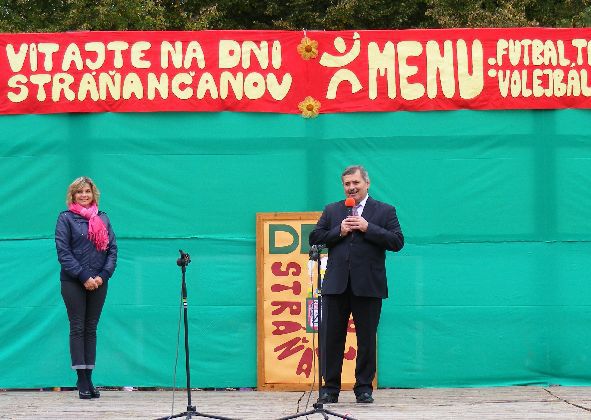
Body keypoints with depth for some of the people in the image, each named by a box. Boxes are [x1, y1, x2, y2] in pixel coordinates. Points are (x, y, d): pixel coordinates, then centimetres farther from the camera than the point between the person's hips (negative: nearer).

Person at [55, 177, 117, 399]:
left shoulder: (103, 219, 11)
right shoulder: (66, 218, 0)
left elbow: (112, 249, 8)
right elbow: (63, 253, -6)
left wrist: (103, 275, -7)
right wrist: (84, 277, -13)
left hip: (98, 282, 3)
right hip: (73, 282, -3)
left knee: (91, 329, 5)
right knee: (77, 328, -3)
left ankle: (89, 379, 6)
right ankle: (82, 382, -4)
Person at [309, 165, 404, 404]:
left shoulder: (385, 211, 7)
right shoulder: (331, 211, 15)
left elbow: (397, 242, -3)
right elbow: (315, 238, 8)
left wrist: (368, 228, -10)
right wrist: (339, 232, -7)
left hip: (368, 286, -2)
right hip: (336, 285, 2)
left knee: (367, 339, 3)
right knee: (331, 338, 2)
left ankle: (364, 388, 11)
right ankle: (330, 388, 8)